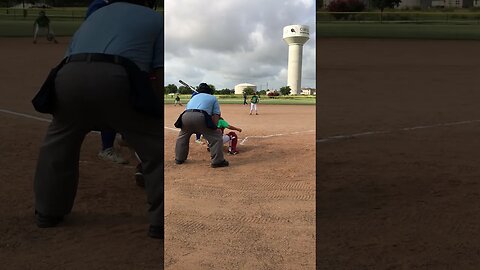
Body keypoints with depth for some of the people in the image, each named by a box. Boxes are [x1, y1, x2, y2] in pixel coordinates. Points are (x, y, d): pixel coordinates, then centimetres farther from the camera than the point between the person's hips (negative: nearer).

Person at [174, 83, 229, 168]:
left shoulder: (194, 97, 36)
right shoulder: (213, 98, 26)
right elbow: (216, 115, 13)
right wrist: (214, 128, 10)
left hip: (186, 116, 5)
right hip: (200, 117, -4)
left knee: (182, 137, 29)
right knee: (216, 137, 6)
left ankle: (179, 159, 35)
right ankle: (217, 161, 2)